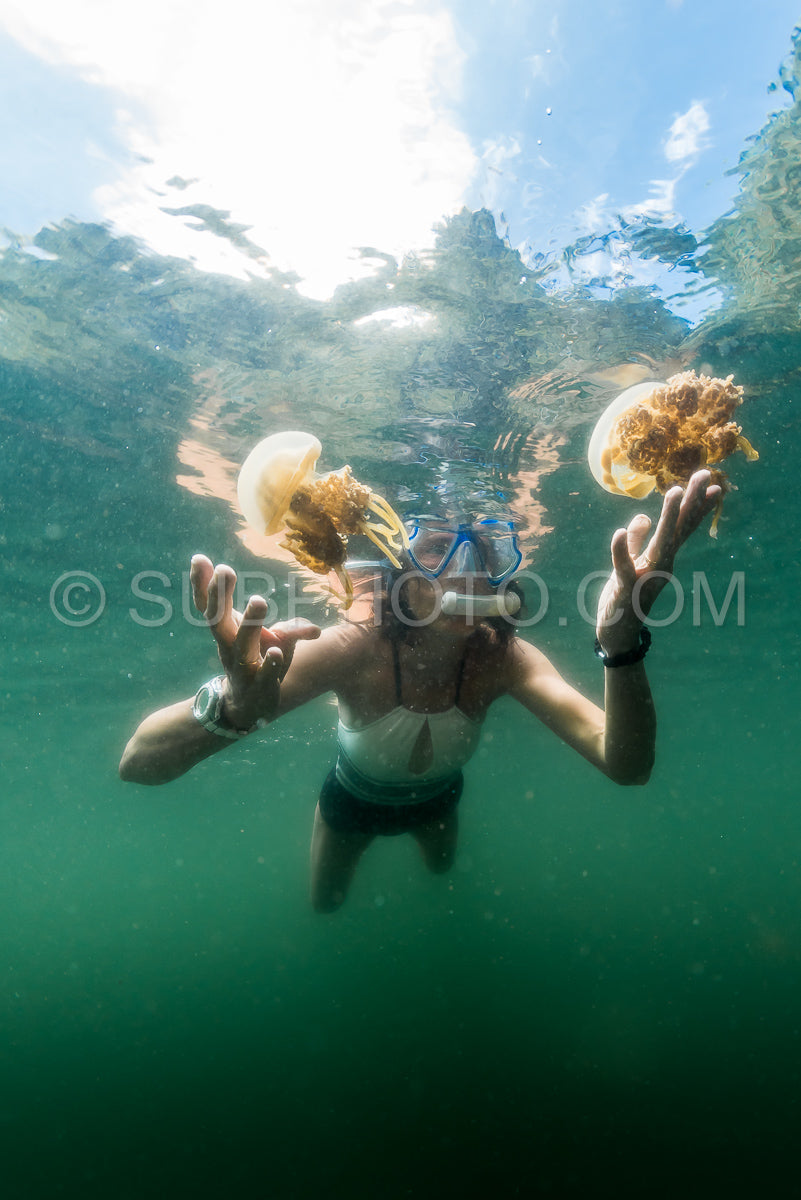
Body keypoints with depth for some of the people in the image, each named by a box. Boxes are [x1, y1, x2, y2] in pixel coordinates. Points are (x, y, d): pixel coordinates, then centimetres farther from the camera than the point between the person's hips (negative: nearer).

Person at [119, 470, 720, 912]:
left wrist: (622, 644, -67)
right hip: (354, 799, -2)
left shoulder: (503, 659, -35)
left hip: (436, 797, 2)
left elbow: (628, 766, -47)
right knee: (326, 902, 28)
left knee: (441, 866, 36)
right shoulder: (351, 650, -43)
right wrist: (234, 705, -74)